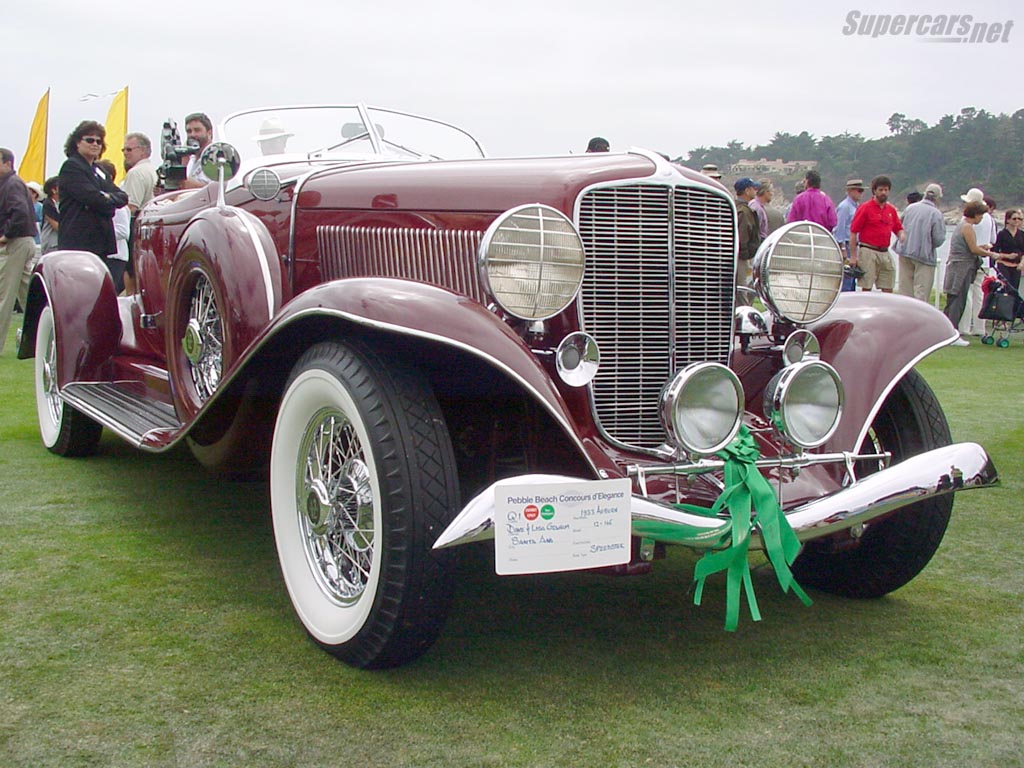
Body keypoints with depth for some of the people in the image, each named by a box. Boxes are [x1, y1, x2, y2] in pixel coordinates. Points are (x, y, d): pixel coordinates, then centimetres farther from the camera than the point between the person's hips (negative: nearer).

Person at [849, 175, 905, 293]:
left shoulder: (891, 209, 13)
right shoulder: (865, 208, -4)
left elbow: (899, 229, 21)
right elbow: (853, 232, -6)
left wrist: (902, 236, -6)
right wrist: (853, 256, -11)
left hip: (885, 253, 6)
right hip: (868, 251, -6)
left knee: (888, 290, 5)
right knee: (866, 289, -4)